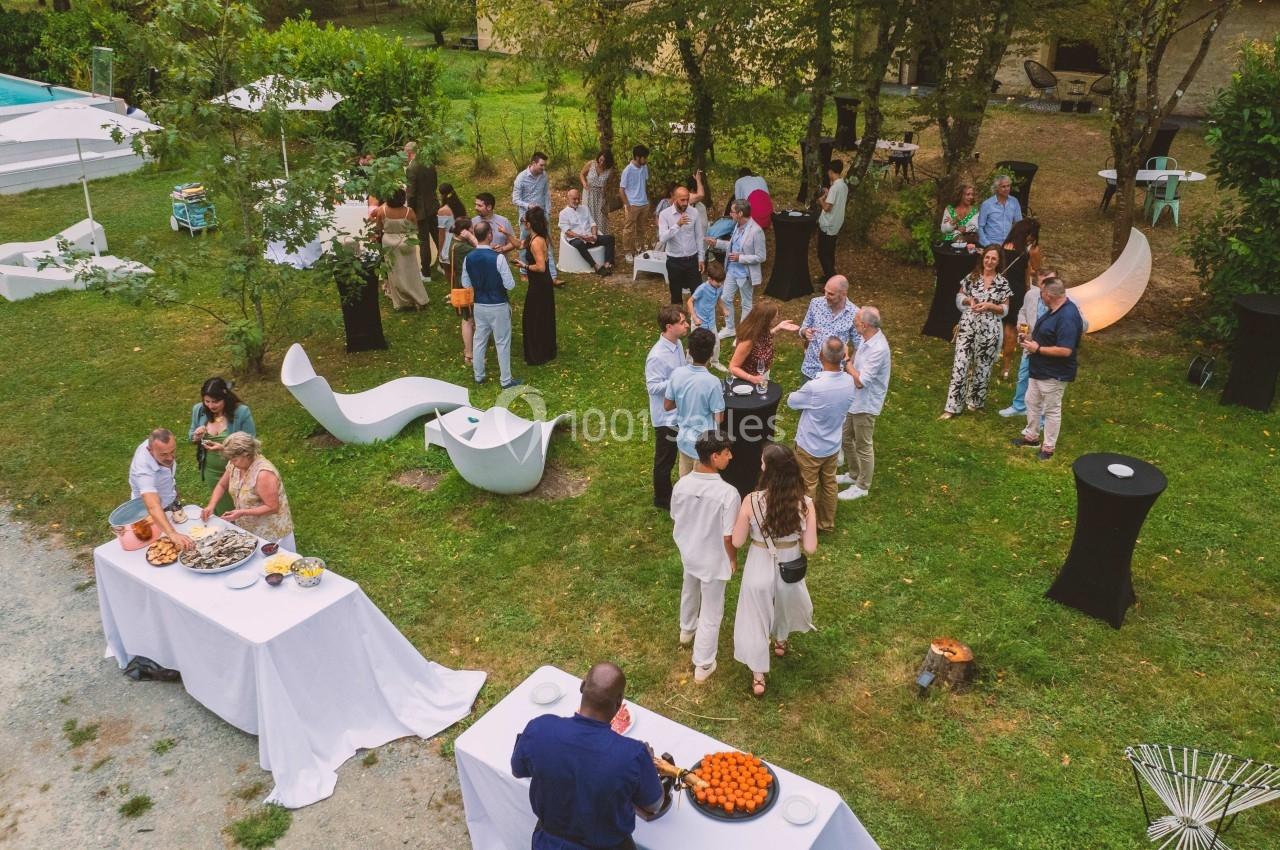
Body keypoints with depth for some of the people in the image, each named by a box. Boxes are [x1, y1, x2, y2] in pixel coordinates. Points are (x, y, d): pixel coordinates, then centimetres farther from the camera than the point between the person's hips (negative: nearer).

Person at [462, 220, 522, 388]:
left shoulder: (468, 258, -6)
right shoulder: (498, 258, -22)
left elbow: (466, 284, 5)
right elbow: (510, 285, -17)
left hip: (478, 306, 5)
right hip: (498, 307, -5)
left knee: (479, 340, 18)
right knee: (502, 343, 7)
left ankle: (478, 375, 29)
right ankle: (506, 380, 15)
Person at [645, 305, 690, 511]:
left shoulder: (677, 344, -1)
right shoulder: (657, 356, -29)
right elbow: (653, 386, -26)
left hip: (679, 411, 8)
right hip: (666, 416, -8)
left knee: (672, 455, 24)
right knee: (665, 459, 10)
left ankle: (670, 491, 43)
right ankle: (662, 498, 29)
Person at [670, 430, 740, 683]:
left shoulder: (682, 484, -18)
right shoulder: (728, 493, -33)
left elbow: (676, 517, -2)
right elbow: (728, 536, -24)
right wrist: (733, 559, -4)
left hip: (688, 552, 5)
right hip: (714, 559, -5)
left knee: (690, 592, 34)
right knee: (711, 612, 14)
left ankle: (687, 631, 61)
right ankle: (703, 666, 28)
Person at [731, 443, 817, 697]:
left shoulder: (751, 501, -26)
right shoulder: (804, 503, -22)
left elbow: (737, 542, -15)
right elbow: (810, 548, -16)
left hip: (760, 568, -2)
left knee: (756, 618, 21)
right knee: (785, 604, 34)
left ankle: (758, 677, 34)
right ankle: (780, 643, 62)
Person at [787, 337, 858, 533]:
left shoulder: (814, 387, -34)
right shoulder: (850, 382, -15)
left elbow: (791, 401, -14)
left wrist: (804, 395, 5)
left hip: (810, 447, -5)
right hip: (833, 445, 5)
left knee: (808, 488, 15)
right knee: (829, 484, 24)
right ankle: (827, 523, 42)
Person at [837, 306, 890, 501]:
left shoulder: (878, 349, -31)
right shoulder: (868, 338, -2)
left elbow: (861, 381, -27)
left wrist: (847, 364, -17)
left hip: (865, 405, -9)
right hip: (854, 401, 9)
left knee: (863, 447, 7)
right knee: (845, 439, 22)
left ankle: (862, 486, 24)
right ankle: (854, 475, 41)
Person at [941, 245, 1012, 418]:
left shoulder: (1002, 282, -2)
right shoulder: (972, 276, 1)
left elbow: (1005, 309, 0)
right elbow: (959, 296, 9)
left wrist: (989, 306, -17)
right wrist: (969, 300, -11)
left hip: (989, 330, 0)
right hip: (968, 327, 0)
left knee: (982, 367, 11)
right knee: (960, 365, -3)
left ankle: (975, 401, 30)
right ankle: (952, 407, 0)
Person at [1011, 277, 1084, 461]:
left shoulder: (1067, 317, -29)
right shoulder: (1055, 310, 3)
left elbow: (1065, 350, -32)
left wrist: (1037, 349, -24)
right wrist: (1032, 337, 3)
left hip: (1054, 374, -10)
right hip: (1040, 369, 10)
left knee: (1051, 410, 5)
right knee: (1032, 402, 21)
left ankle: (1049, 447, 19)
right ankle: (1032, 436, 38)